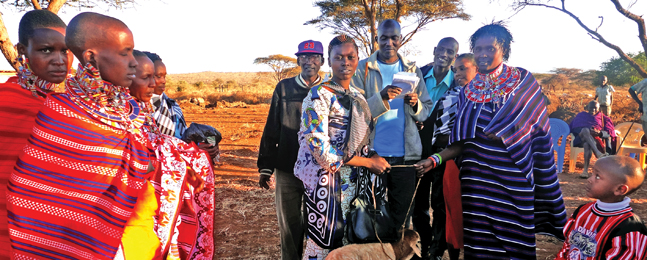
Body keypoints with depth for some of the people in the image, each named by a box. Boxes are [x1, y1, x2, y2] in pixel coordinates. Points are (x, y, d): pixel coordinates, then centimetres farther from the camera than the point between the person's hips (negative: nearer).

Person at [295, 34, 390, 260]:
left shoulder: (358, 97, 11)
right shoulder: (319, 95, -11)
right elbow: (320, 148, -18)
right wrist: (368, 162, -12)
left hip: (352, 180, 7)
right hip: (326, 179, -7)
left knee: (348, 241, 12)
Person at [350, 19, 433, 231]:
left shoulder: (412, 70, 11)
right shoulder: (363, 68, 3)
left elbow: (427, 111, 9)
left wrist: (415, 104, -13)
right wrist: (381, 98, -22)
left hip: (405, 156, 2)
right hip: (371, 154, -2)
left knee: (401, 217, 9)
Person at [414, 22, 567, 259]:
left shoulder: (523, 81, 1)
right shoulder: (469, 91, 9)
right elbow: (463, 141, 8)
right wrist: (435, 159, -7)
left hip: (512, 178, -2)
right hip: (477, 177, 3)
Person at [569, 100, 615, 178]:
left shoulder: (602, 117, 28)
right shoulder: (580, 115, 34)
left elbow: (609, 133, 10)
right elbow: (571, 127, 22)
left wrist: (600, 133, -12)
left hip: (595, 138, 0)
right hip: (581, 137, 1)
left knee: (587, 144, -39)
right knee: (585, 130, -38)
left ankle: (585, 170, -51)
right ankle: (598, 154, -56)